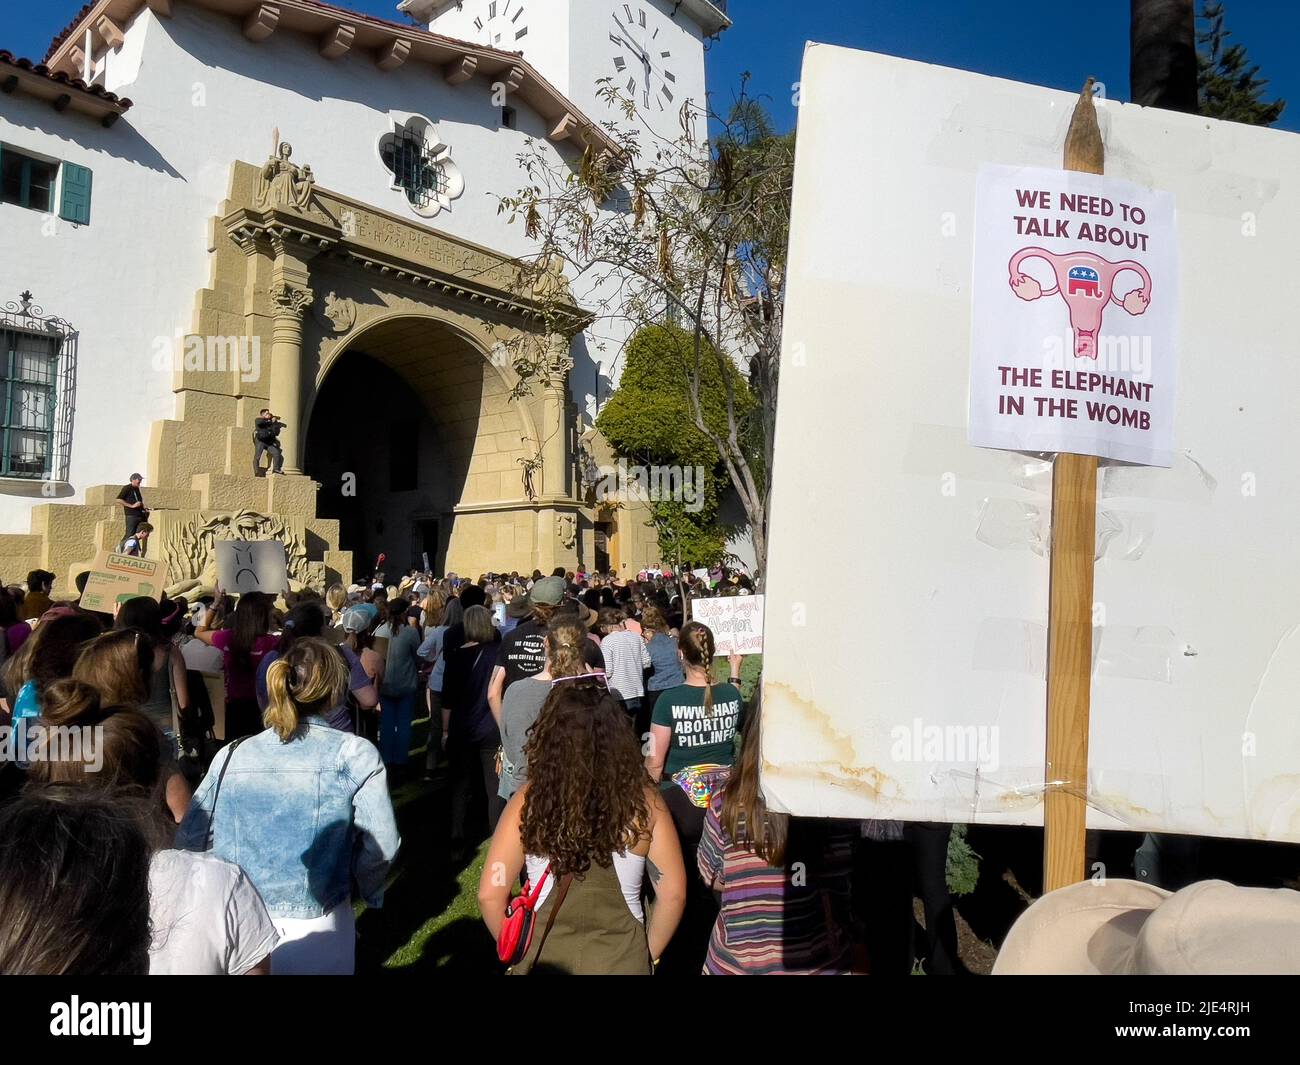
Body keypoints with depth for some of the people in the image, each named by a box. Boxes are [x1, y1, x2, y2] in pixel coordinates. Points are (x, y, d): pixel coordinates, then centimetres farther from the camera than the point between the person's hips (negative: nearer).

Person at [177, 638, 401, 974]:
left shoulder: (230, 756, -3)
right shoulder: (354, 754, -12)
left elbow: (186, 840, 1)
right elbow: (382, 846, -15)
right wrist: (368, 892, 5)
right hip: (317, 935, -2)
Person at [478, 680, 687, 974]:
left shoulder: (528, 801, -16)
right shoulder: (644, 800, -14)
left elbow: (490, 896, -12)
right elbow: (673, 893, -8)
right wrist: (648, 953, 7)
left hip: (546, 960, 0)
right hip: (623, 961, 0)